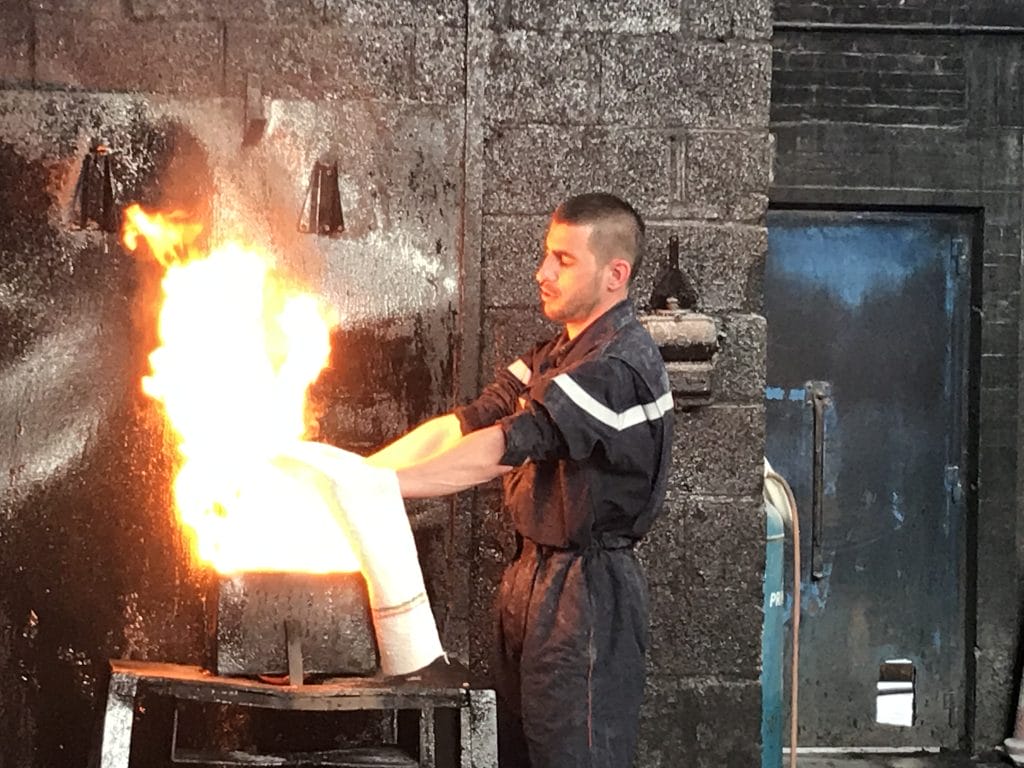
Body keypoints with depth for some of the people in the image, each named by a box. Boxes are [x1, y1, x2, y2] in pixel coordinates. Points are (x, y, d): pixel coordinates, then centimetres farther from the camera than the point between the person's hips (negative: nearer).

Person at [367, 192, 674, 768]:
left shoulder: (621, 364, -18)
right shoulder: (557, 357, 14)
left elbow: (499, 452, -24)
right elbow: (462, 426, 8)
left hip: (588, 590, -9)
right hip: (535, 572, 9)